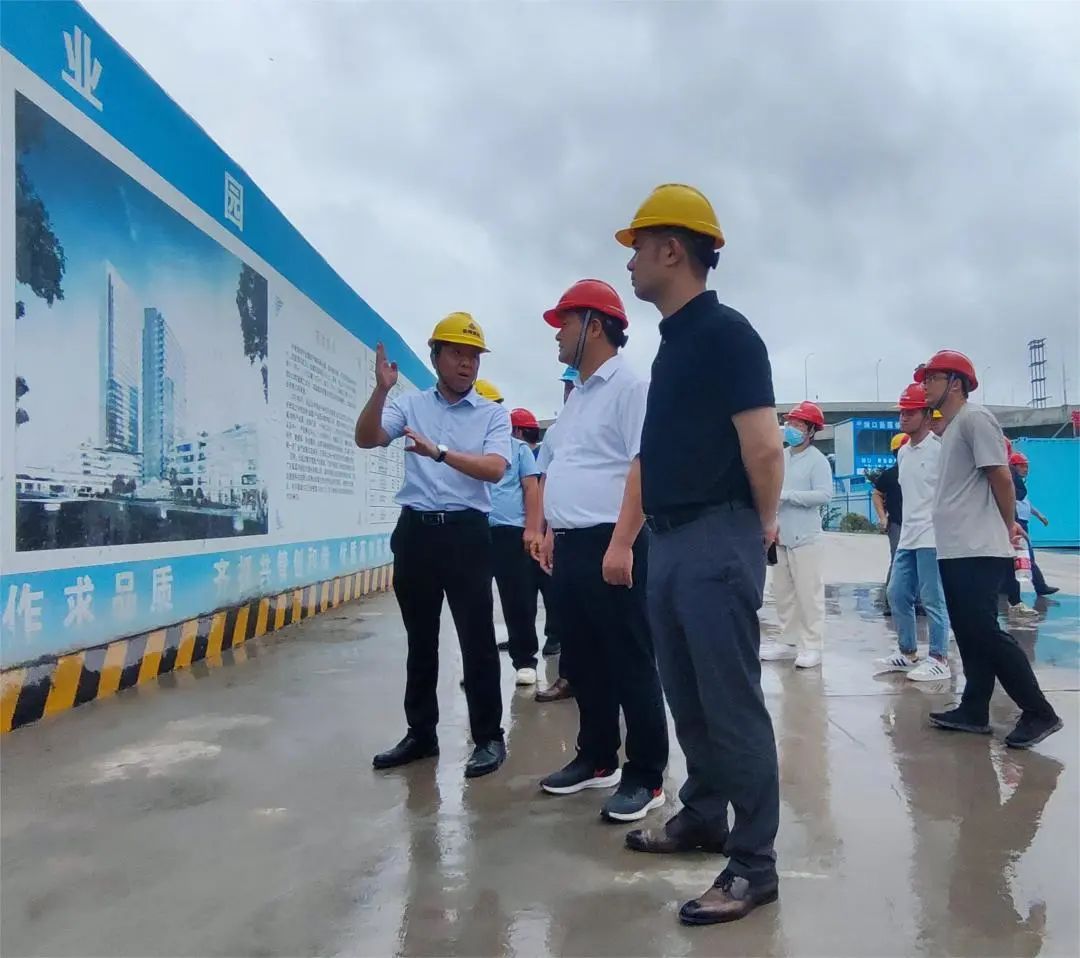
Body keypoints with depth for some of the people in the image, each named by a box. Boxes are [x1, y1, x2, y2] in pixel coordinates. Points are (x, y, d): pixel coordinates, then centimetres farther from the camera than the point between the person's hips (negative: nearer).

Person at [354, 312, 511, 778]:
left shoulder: (493, 414, 3)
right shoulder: (410, 405, 8)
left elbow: (494, 469, -12)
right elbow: (365, 440, -6)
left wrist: (439, 452, -26)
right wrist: (381, 390, -21)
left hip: (466, 533, -2)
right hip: (415, 531, 3)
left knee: (476, 638, -1)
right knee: (420, 639, 12)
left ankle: (489, 737, 11)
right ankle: (421, 733, 25)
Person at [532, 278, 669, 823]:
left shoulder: (630, 388, -9)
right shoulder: (577, 397, 20)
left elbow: (644, 468, -18)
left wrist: (621, 544, -24)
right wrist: (553, 534, 20)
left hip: (609, 546, -9)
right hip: (572, 547, 9)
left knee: (630, 663, -2)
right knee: (586, 661, 15)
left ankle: (645, 776, 7)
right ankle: (597, 759, 27)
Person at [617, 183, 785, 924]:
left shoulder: (725, 333, -13)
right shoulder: (674, 340, 15)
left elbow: (765, 451, -18)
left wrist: (760, 525, -4)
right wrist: (648, 532, 18)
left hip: (716, 543, -9)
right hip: (671, 541, 9)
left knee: (732, 702, -2)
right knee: (688, 697, 18)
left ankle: (754, 863, 10)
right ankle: (703, 818, 33)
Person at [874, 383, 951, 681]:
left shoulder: (939, 448, -11)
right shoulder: (902, 452, 14)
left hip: (932, 537, -8)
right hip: (907, 537, 9)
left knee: (932, 599, -3)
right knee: (897, 595, 11)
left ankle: (939, 660, 6)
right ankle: (908, 653, 23)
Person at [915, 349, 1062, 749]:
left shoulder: (974, 417, -9)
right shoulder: (951, 429, 20)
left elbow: (1001, 476, -14)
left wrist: (1007, 526, -2)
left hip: (978, 550, -10)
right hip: (955, 551, 10)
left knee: (986, 633, -10)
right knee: (970, 636, 11)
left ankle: (1039, 713, -1)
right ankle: (974, 711, 16)